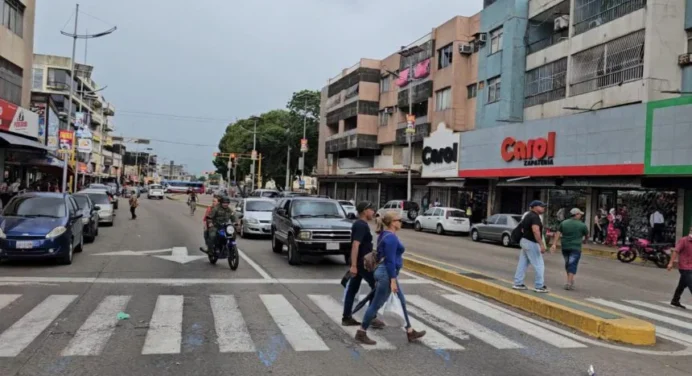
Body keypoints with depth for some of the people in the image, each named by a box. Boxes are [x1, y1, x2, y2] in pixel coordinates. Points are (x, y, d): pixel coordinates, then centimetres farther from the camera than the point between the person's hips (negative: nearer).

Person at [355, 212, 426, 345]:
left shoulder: (385, 235, 12)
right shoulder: (391, 237, -19)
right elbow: (390, 261, -22)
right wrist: (392, 280, -22)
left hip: (384, 272, 11)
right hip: (387, 274, -11)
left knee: (401, 302, 17)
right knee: (376, 305, -2)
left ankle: (410, 332, 26)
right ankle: (361, 333, 7)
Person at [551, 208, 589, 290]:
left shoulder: (563, 223, 5)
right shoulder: (582, 225, -3)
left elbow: (558, 234, -1)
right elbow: (587, 235, 11)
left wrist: (554, 244, -4)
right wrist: (583, 238, 33)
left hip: (565, 247, 4)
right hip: (576, 248, -4)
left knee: (567, 263, 18)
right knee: (572, 265, -5)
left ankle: (570, 280, 29)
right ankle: (569, 283, -12)